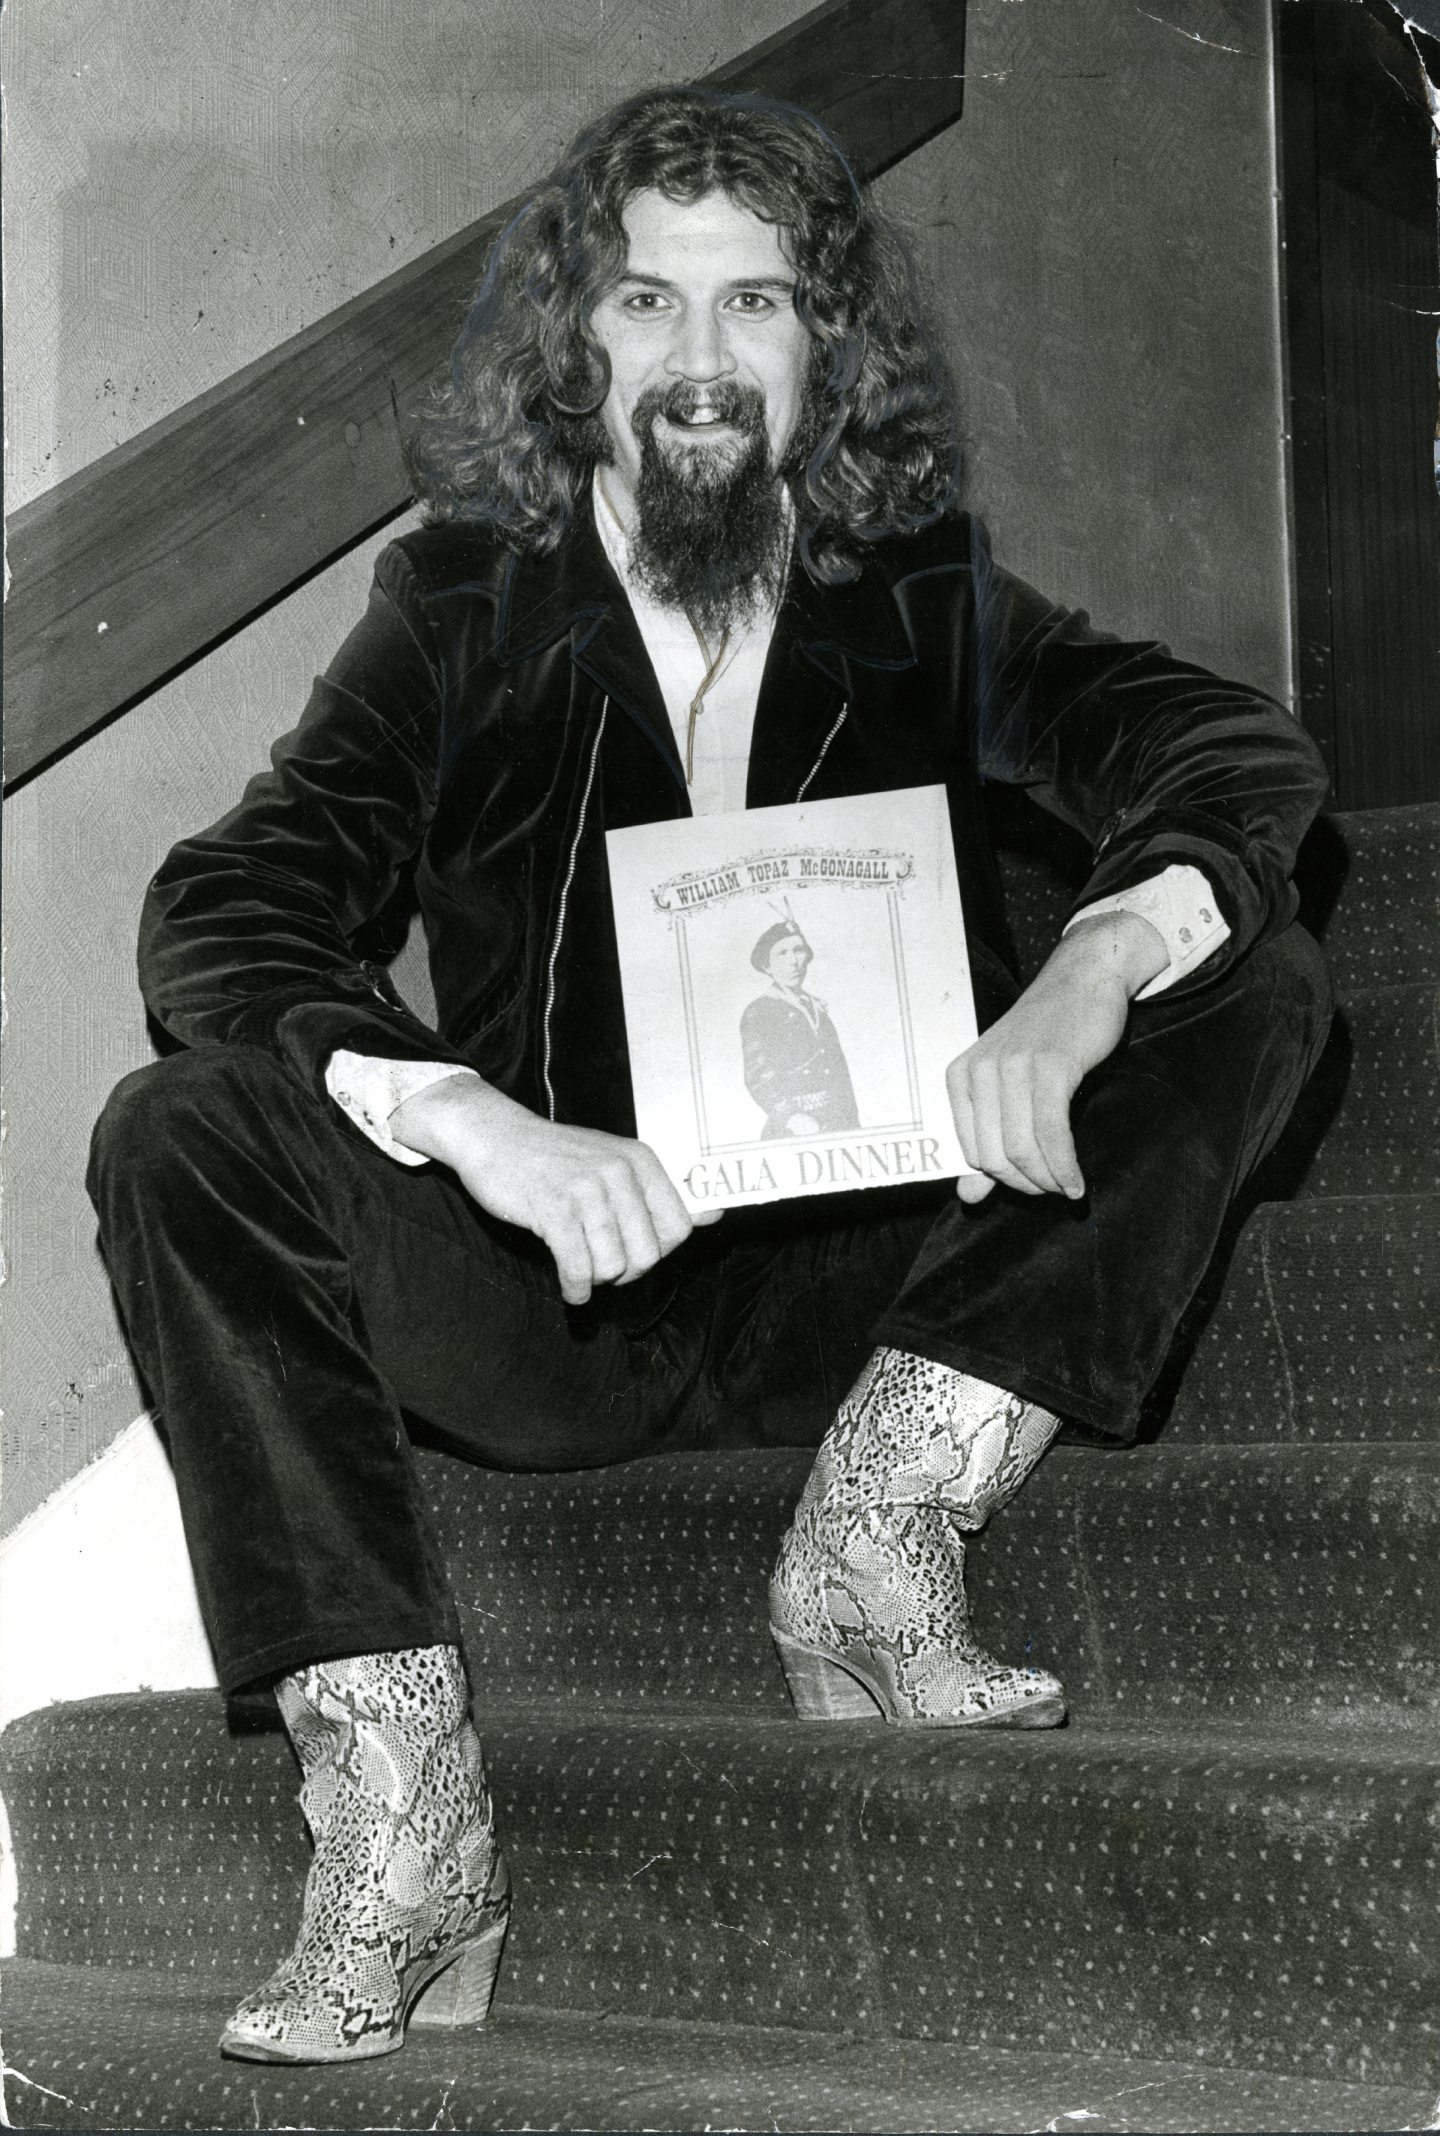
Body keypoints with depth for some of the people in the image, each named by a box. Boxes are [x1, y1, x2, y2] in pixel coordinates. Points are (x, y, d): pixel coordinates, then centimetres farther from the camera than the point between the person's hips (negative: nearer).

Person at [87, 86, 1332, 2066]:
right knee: (178, 1140, -24)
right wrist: (468, 1118, -31)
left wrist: (1100, 961, -31)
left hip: (885, 1271, 1)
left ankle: (882, 1529, -20)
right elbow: (218, 903, -12)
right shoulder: (464, 604, 2)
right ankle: (400, 1820, -26)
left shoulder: (923, 596, 5)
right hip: (552, 1289, 0)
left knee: (1252, 987, -16)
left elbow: (1243, 752, -7)